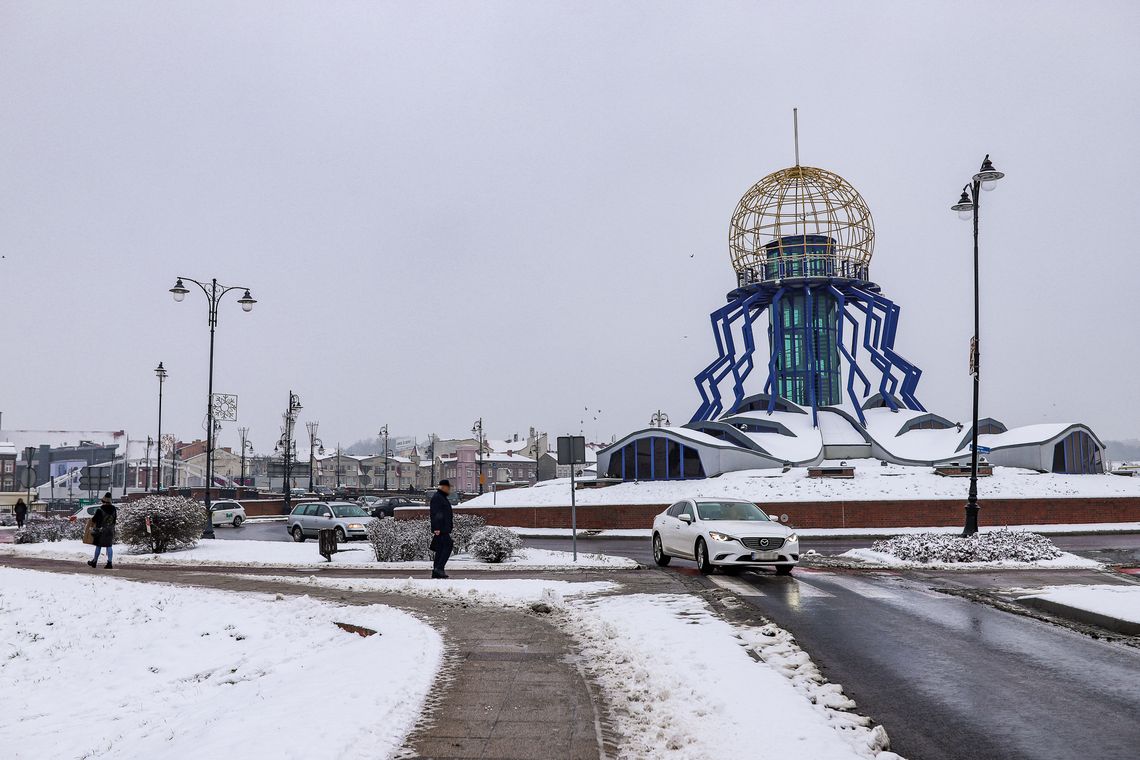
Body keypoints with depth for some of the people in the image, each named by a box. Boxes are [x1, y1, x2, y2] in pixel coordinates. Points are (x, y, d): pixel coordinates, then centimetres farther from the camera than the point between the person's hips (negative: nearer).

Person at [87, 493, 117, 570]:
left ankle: (94, 561, 21)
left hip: (101, 531, -3)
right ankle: (109, 563, 1)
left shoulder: (100, 510, -15)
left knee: (98, 546, 9)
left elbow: (94, 519, -7)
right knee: (109, 546, 6)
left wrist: (91, 520, 15)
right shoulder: (114, 509, -1)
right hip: (110, 531, 3)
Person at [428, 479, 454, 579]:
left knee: (440, 549, 8)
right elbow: (434, 514, -19)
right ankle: (439, 568, -16)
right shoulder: (436, 497, -11)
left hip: (444, 529, 10)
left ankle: (436, 572, 9)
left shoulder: (443, 498, 22)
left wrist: (448, 529, 28)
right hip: (440, 529, -10)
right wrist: (436, 528, -25)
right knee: (448, 546, -14)